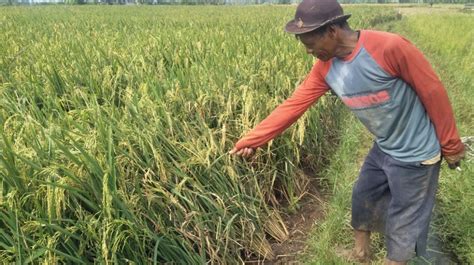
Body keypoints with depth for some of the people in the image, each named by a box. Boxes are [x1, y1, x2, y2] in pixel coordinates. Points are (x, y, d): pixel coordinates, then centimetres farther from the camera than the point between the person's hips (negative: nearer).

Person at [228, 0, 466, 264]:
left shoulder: (390, 47, -29)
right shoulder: (325, 67, -9)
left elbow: (434, 93, -19)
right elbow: (293, 105, -7)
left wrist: (450, 145, -8)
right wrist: (249, 140, -7)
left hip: (415, 155, -6)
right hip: (383, 150, 7)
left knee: (402, 224, 9)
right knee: (362, 201, 23)